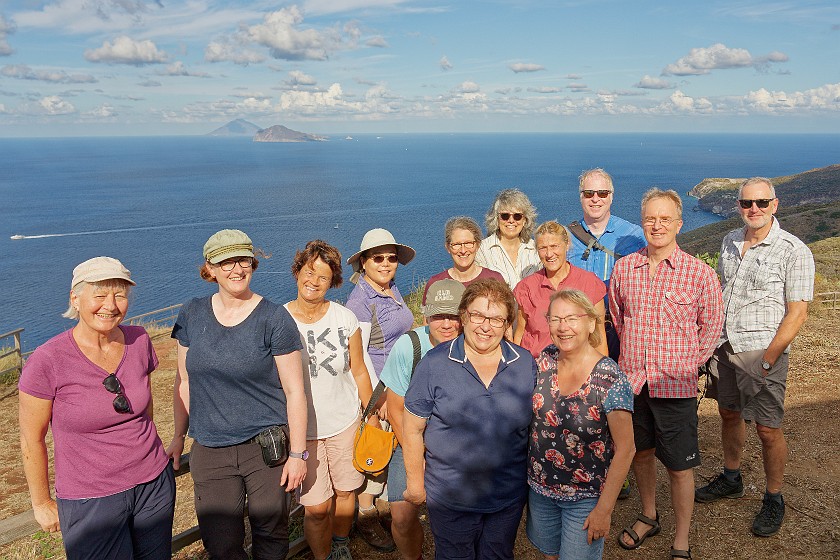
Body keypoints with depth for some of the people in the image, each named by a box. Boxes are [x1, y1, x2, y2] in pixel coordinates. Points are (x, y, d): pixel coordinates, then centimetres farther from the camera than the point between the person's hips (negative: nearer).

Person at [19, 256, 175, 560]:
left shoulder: (139, 341, -5)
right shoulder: (47, 361, -18)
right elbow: (31, 440, -7)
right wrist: (42, 504, 1)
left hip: (155, 484, 4)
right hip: (90, 501, -4)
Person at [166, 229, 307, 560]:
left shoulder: (274, 318, -10)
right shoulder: (191, 315, 2)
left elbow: (294, 390, -8)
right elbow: (184, 382, 10)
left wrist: (298, 453, -8)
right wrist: (179, 437, 12)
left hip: (267, 446, -3)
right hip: (210, 451, 3)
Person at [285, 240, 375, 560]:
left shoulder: (345, 318, -4)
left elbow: (359, 371, 5)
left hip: (345, 422, 2)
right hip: (302, 428, -2)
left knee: (345, 490, 14)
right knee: (316, 506, -2)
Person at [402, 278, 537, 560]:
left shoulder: (525, 362, -5)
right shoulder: (435, 363, -14)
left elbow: (536, 423, 7)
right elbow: (412, 429, -8)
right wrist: (416, 483, -4)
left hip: (509, 496, 3)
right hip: (450, 497, -2)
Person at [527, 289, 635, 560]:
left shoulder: (610, 380, -22)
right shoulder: (544, 360, -7)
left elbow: (625, 449, -17)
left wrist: (604, 509, -15)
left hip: (586, 499, -4)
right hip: (540, 488, 5)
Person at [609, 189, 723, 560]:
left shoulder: (700, 273, -8)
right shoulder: (623, 268, 1)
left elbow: (712, 325, 3)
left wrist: (688, 364, 3)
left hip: (676, 386, -3)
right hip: (630, 380, 3)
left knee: (679, 466, 6)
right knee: (640, 452, 19)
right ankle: (648, 517, 42)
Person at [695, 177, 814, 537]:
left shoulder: (793, 251, -11)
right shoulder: (730, 241, 6)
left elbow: (797, 312, -13)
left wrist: (767, 359, -15)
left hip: (763, 352, -5)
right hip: (724, 346, 6)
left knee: (768, 429, 2)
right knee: (729, 413, 17)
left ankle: (773, 500, 21)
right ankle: (731, 479, 37)